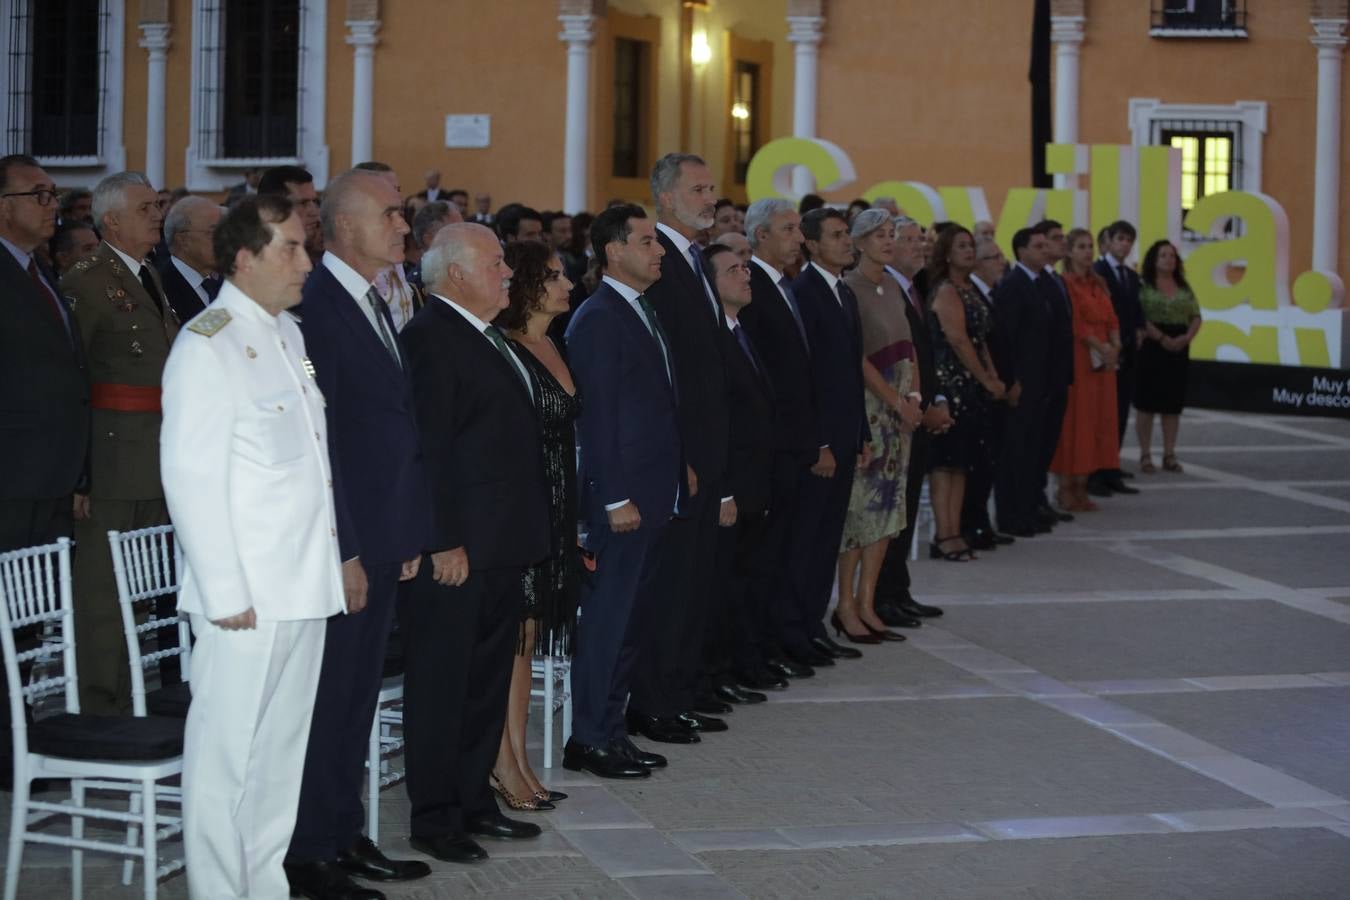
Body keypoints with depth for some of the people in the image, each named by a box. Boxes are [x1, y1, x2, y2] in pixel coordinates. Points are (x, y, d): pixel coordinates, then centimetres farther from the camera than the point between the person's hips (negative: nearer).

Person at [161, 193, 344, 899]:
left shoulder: (289, 333, 15)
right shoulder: (207, 347, -11)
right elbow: (191, 478, -15)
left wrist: (335, 562, 15)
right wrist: (225, 592, -18)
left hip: (305, 582, 8)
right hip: (246, 595, -8)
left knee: (282, 748, 14)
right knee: (227, 751, -3)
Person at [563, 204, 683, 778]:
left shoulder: (644, 313, 15)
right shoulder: (597, 320, -13)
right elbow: (597, 415, -16)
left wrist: (672, 486, 14)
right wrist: (615, 498, -18)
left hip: (652, 495, 9)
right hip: (621, 498, -9)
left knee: (632, 618, 13)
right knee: (606, 618, -3)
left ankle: (612, 729, 21)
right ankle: (589, 740, 4)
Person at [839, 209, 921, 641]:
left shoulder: (893, 287, 13)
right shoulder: (849, 288, -10)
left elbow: (907, 347, 15)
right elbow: (857, 357, -15)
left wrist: (914, 396, 1)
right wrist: (896, 400, -13)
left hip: (899, 407, 7)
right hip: (866, 405, -7)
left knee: (886, 506, 7)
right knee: (860, 503, -5)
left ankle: (866, 604, 11)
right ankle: (846, 606, 2)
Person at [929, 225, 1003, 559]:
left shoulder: (969, 290, 16)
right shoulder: (946, 292, -10)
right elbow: (958, 341, -16)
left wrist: (993, 377, 3)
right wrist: (988, 381, -10)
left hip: (971, 387, 9)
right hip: (951, 383, -9)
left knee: (960, 462, 7)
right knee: (945, 462, -8)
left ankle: (953, 534, 9)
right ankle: (945, 536, -8)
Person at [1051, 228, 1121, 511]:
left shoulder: (1098, 284, 16)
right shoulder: (1066, 284, -7)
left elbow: (1111, 318, 11)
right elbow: (1074, 324, -14)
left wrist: (1115, 345, -6)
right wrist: (1100, 347, -18)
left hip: (1103, 360, 7)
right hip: (1077, 358, -7)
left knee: (1097, 421, 5)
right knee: (1074, 422, -5)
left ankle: (1081, 487, 9)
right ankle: (1066, 489, -1)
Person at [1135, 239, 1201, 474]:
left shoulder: (1184, 288, 14)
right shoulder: (1143, 285, -3)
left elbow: (1196, 317, 11)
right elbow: (1140, 317, -13)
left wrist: (1187, 337, -8)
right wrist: (1162, 338, -19)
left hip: (1179, 347, 5)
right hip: (1151, 346, -5)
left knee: (1173, 403, 6)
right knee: (1147, 401, -4)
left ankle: (1169, 455, 11)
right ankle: (1145, 455, 1)